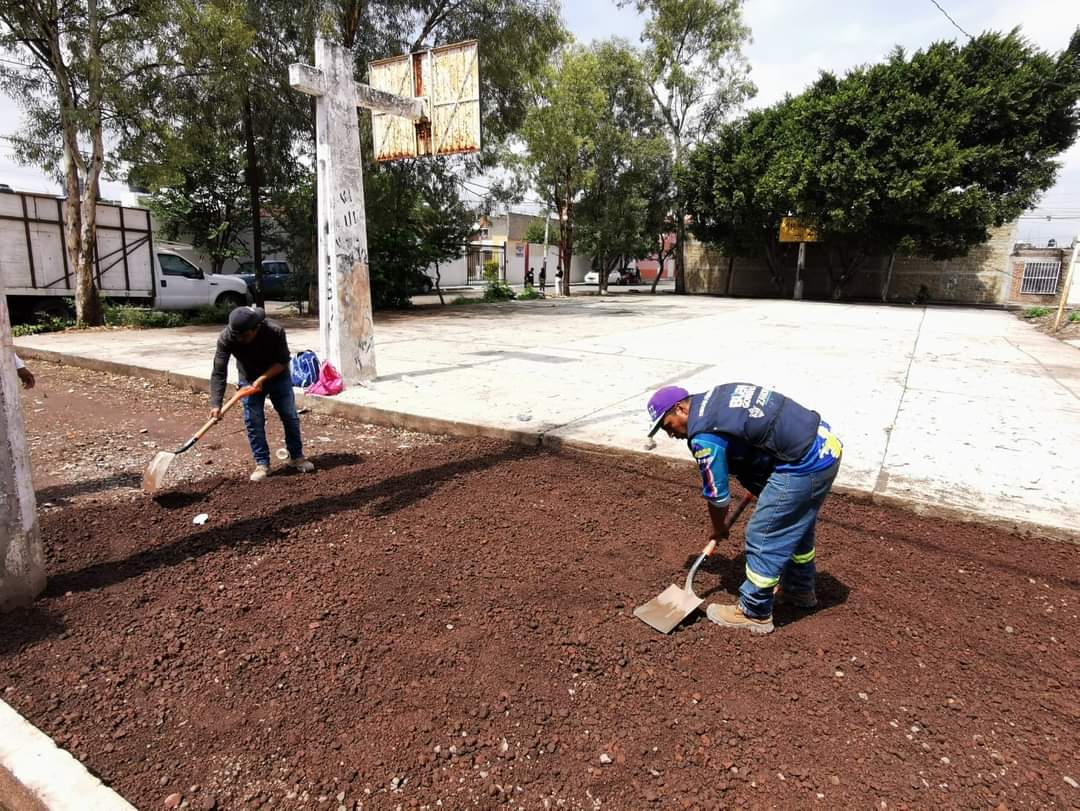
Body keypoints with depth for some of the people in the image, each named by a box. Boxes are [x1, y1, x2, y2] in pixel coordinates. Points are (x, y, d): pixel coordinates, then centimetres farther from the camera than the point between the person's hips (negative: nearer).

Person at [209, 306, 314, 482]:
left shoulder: (276, 331, -32)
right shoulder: (226, 338, -28)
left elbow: (283, 362, -19)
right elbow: (218, 373, -27)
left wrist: (262, 378, -32)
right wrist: (216, 404, -35)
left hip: (278, 377, 0)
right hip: (249, 380, 1)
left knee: (290, 417, 3)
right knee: (253, 422, -4)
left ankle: (297, 457, 19)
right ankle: (262, 464, 8)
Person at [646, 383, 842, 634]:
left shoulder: (704, 437, -16)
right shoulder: (715, 396, 10)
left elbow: (717, 496, -5)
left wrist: (718, 530, 15)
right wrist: (759, 482, 27)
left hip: (804, 463, -10)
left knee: (763, 537, 1)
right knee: (797, 527, 27)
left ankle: (754, 613, 16)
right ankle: (800, 588, 46)